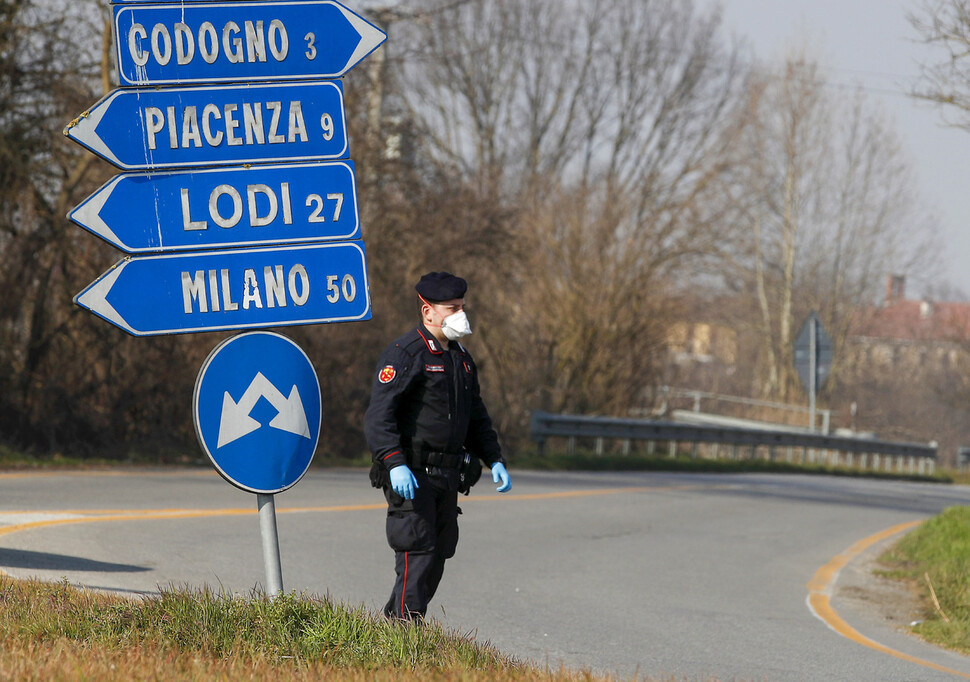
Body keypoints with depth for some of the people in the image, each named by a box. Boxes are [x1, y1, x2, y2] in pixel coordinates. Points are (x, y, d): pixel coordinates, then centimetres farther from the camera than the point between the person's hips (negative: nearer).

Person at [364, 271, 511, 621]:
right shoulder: (404, 354, -11)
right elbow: (378, 416, -19)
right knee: (418, 556, -12)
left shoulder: (461, 358, 17)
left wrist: (495, 460, 15)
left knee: (437, 557, 9)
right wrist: (395, 464, -30)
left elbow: (476, 417, 27)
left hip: (447, 475, 8)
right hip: (411, 475, -8)